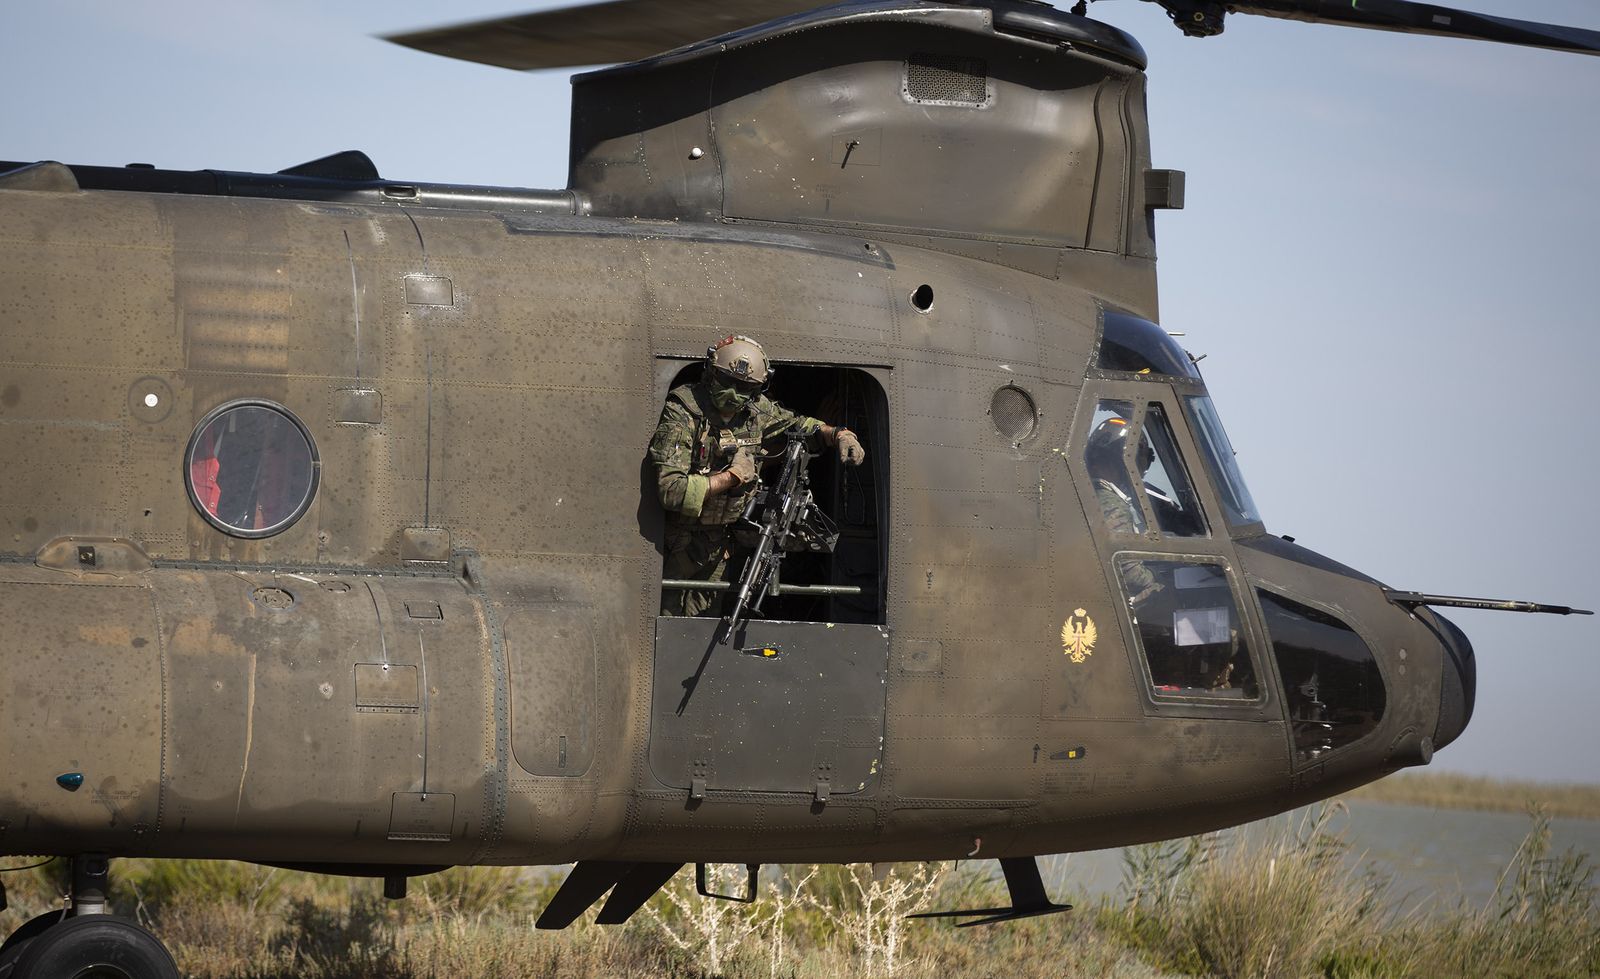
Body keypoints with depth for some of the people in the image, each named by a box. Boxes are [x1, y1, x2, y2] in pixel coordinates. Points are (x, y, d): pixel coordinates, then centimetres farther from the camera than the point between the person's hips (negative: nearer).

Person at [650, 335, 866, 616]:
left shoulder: (757, 411, -4)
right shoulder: (682, 414, -23)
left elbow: (799, 425, 18)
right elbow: (671, 491, -32)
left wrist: (839, 434, -2)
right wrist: (732, 477, -25)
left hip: (718, 540, 6)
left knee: (701, 615, 12)